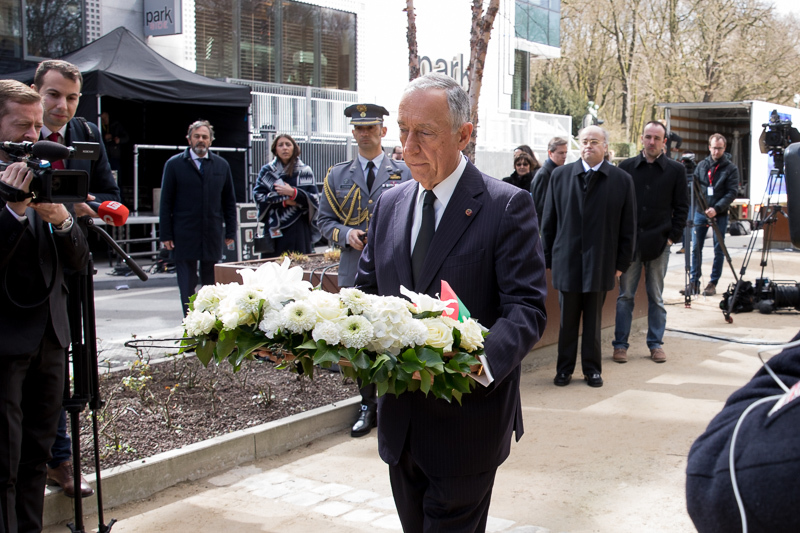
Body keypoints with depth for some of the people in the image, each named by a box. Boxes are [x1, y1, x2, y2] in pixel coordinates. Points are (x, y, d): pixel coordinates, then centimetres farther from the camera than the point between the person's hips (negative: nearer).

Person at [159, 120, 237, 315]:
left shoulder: (221, 165, 11)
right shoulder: (174, 164, 3)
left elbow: (229, 201, 13)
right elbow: (166, 202, 1)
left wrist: (230, 232, 7)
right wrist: (166, 235, -4)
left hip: (212, 236, 2)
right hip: (184, 237, -2)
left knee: (212, 284, 6)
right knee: (187, 284, 2)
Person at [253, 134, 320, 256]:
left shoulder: (304, 171, 8)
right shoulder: (267, 170, 10)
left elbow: (314, 198, 1)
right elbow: (258, 195, -1)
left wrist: (293, 193, -14)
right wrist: (283, 200, -11)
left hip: (299, 229, 0)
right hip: (275, 230, 0)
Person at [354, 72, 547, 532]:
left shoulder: (508, 206, -10)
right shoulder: (390, 205, 8)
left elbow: (527, 308, -15)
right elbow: (367, 291, 13)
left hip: (466, 420, -6)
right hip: (401, 420, 6)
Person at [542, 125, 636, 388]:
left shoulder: (622, 180, 2)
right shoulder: (560, 175, 4)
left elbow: (628, 227, 4)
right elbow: (549, 221, 6)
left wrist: (622, 262, 1)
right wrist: (549, 257, 4)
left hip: (600, 263, 0)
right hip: (567, 261, 0)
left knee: (594, 320, 9)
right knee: (567, 320, 8)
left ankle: (592, 368, 22)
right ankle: (565, 368, 20)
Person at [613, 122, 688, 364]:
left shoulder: (676, 170, 4)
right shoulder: (627, 167, 5)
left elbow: (681, 207, 5)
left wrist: (673, 236, -3)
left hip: (659, 243, 0)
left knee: (656, 297, 9)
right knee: (625, 295, 4)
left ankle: (656, 343, 18)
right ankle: (620, 344, 11)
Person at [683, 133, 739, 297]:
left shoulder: (731, 169, -1)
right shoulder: (701, 165, 8)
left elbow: (732, 193, -8)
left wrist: (716, 208, -20)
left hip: (720, 215, -3)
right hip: (700, 212, 3)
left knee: (719, 249, 3)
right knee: (696, 248, 3)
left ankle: (713, 283, 10)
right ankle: (694, 282, 10)